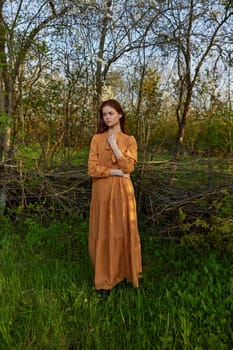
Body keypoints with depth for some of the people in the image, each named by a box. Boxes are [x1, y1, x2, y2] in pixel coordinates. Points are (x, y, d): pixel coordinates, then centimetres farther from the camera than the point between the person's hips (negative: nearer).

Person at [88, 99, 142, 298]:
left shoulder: (129, 140, 3)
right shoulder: (97, 139, 1)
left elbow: (128, 167, -12)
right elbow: (93, 170, -8)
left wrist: (114, 145, -12)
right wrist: (117, 172, -12)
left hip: (122, 192, 1)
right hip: (102, 192, 0)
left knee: (124, 231, 9)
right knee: (104, 233, 4)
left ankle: (127, 272, 30)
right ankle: (105, 279, 18)